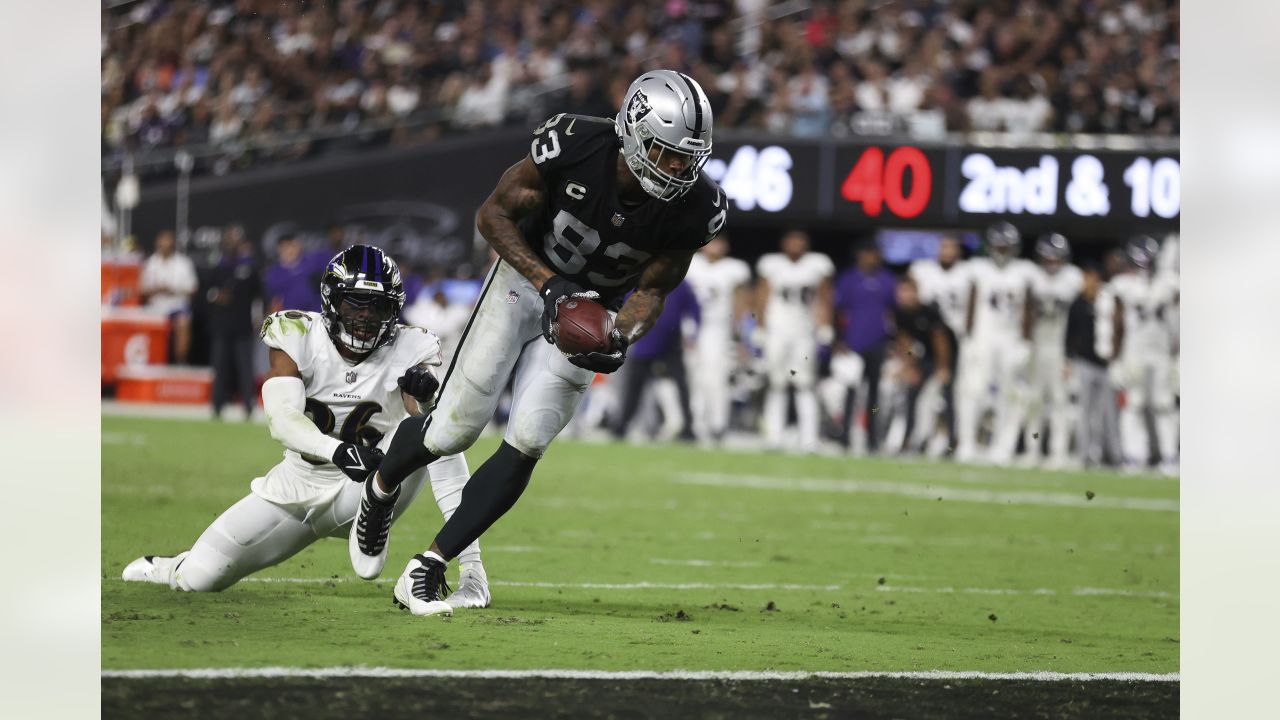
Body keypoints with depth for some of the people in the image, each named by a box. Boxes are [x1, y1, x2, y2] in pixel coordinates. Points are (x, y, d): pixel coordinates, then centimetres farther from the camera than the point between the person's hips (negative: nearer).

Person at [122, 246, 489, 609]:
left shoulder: (410, 350, -11)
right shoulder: (298, 337, -13)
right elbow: (281, 420, -27)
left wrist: (425, 395, -49)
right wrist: (337, 450, -44)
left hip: (368, 494, -1)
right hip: (299, 486, 1)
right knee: (199, 578, -4)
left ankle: (471, 570, -32)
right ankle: (167, 569, 37)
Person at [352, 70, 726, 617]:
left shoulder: (694, 207, -21)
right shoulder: (573, 146, -28)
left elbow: (652, 291, -7)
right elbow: (493, 214, -15)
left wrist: (621, 340, -28)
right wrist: (548, 283, -27)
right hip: (526, 276, -2)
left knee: (526, 444, -11)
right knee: (456, 429, -5)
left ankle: (426, 572, 0)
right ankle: (380, 492, 30)